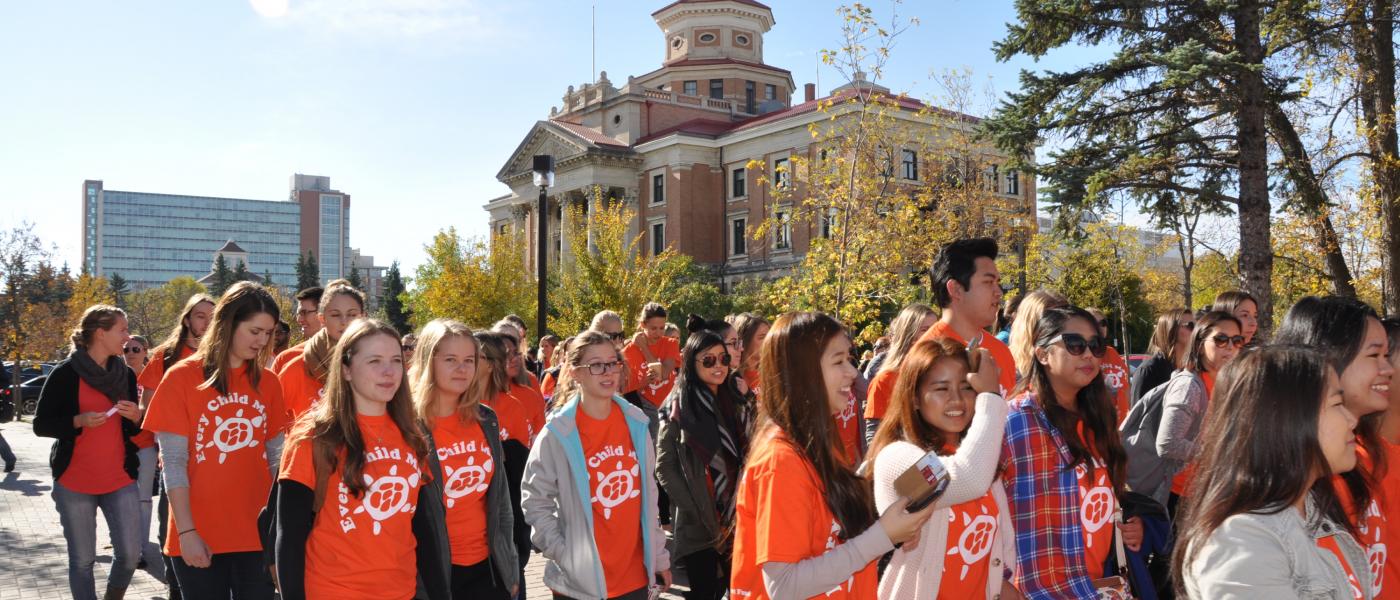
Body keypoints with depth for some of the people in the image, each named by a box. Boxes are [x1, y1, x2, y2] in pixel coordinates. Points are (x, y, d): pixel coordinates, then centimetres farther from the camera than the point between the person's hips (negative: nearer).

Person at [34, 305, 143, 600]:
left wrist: (137, 417, -5)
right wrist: (79, 420, -19)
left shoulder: (126, 374, 9)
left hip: (120, 480, 3)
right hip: (74, 482, -3)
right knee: (82, 559, 3)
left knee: (130, 553, -1)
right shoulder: (65, 373, -5)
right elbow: (41, 425, -4)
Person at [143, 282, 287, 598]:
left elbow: (275, 457, 9)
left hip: (256, 534, 3)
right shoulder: (182, 377, -4)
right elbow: (173, 462, -6)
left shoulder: (267, 382, 5)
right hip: (199, 539, -3)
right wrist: (186, 532, -11)